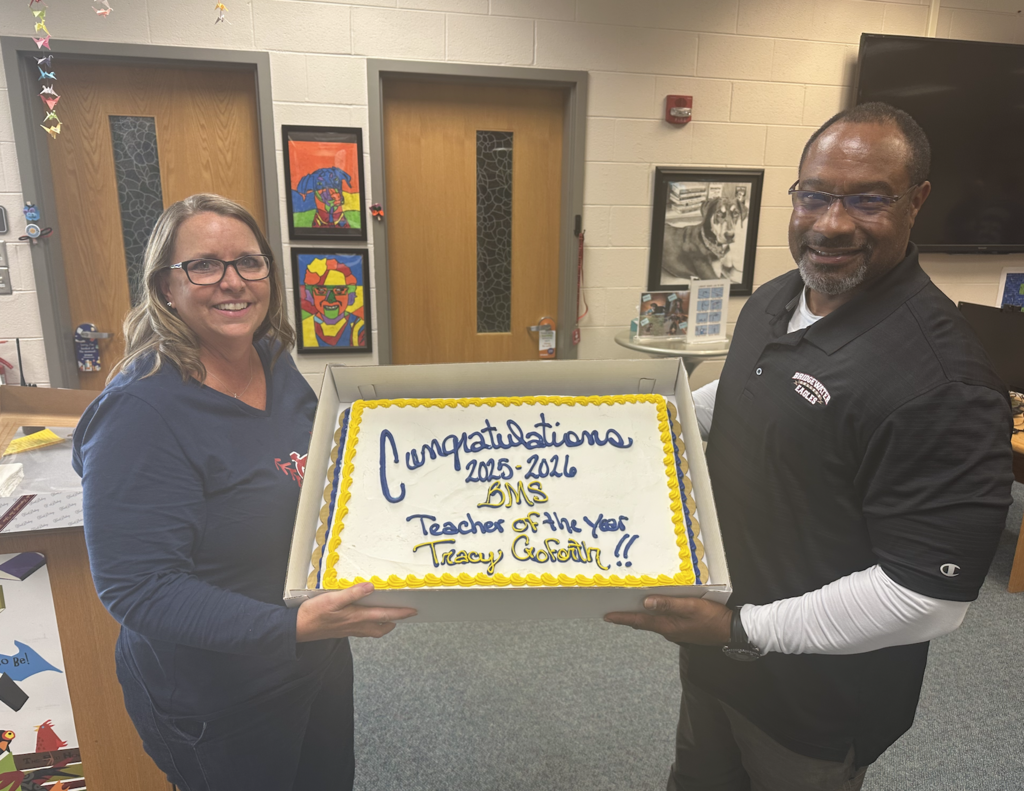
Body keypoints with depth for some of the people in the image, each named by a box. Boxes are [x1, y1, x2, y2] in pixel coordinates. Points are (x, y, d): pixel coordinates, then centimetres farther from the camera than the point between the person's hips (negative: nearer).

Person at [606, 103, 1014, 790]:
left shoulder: (942, 378, -30)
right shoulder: (772, 300, -3)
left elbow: (930, 597, -28)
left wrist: (743, 631, -28)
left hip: (815, 703, -7)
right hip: (714, 634, 7)